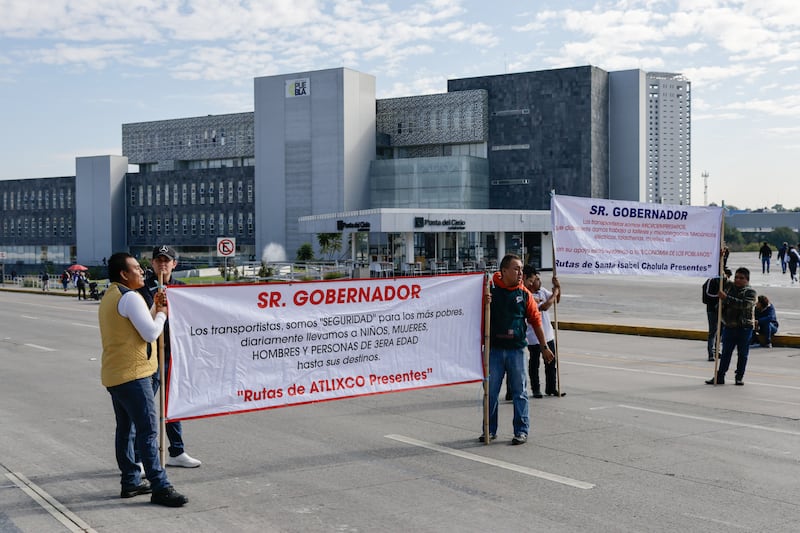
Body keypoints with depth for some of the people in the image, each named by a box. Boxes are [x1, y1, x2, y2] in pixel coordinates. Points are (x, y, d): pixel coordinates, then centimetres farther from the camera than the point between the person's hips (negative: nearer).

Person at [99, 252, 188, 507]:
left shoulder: (109, 297, 18)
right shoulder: (129, 297, -14)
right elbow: (151, 333, -17)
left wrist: (154, 310, 10)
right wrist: (162, 313, 0)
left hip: (113, 375, 11)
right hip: (133, 374, -11)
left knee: (125, 428, 14)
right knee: (148, 430, -10)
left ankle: (130, 481, 20)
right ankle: (160, 487, -11)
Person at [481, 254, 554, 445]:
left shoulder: (524, 294, 3)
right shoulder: (491, 289, -2)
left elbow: (535, 320, 9)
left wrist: (544, 347, 11)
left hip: (516, 349, 1)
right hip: (494, 349, -1)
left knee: (519, 391, 5)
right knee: (491, 391, 7)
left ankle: (521, 430, 14)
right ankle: (490, 429, 18)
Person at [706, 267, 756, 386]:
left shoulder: (750, 291, -7)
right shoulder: (728, 286, 7)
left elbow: (745, 304, -26)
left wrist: (726, 298, -28)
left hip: (744, 328, -4)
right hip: (728, 327, 4)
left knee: (742, 354, 6)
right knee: (725, 353, 6)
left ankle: (740, 377, 16)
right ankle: (720, 376, 9)